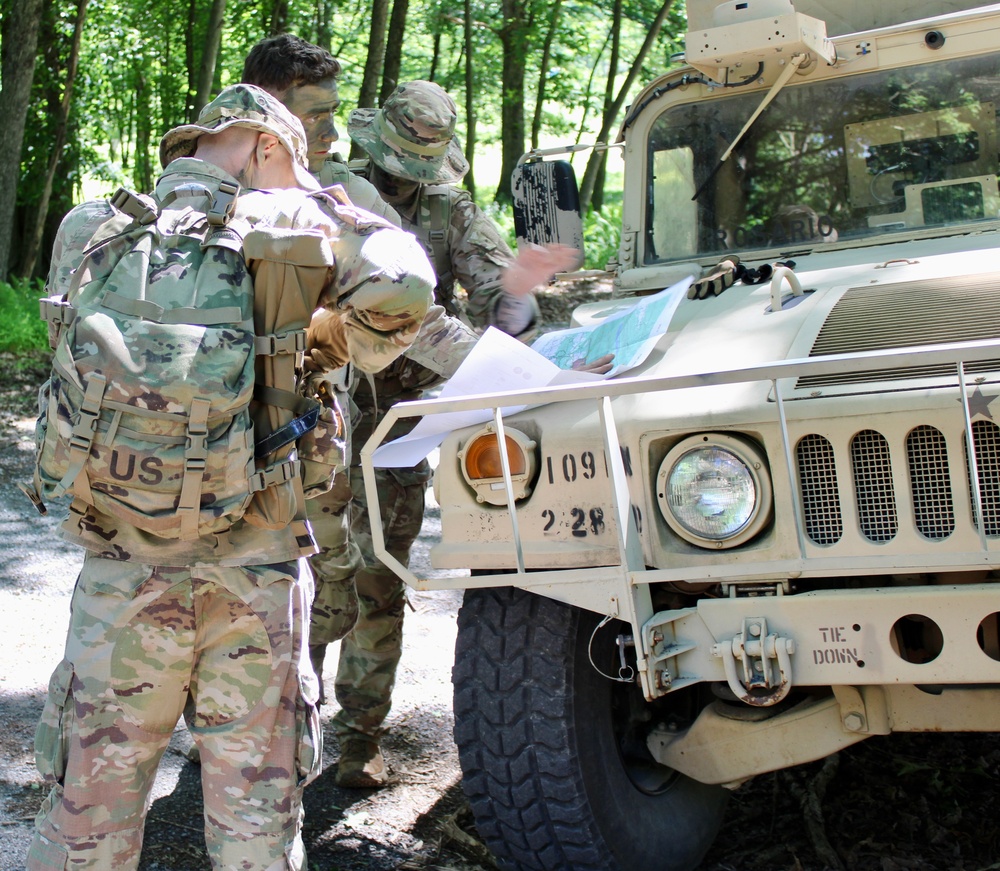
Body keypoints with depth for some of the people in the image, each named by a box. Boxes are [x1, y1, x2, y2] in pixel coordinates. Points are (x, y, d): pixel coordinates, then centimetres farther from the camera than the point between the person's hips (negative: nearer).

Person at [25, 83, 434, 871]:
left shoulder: (88, 230, 7)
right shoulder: (289, 222, 0)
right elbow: (402, 287, -8)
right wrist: (358, 349, 13)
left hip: (123, 565, 2)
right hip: (259, 571, -2)